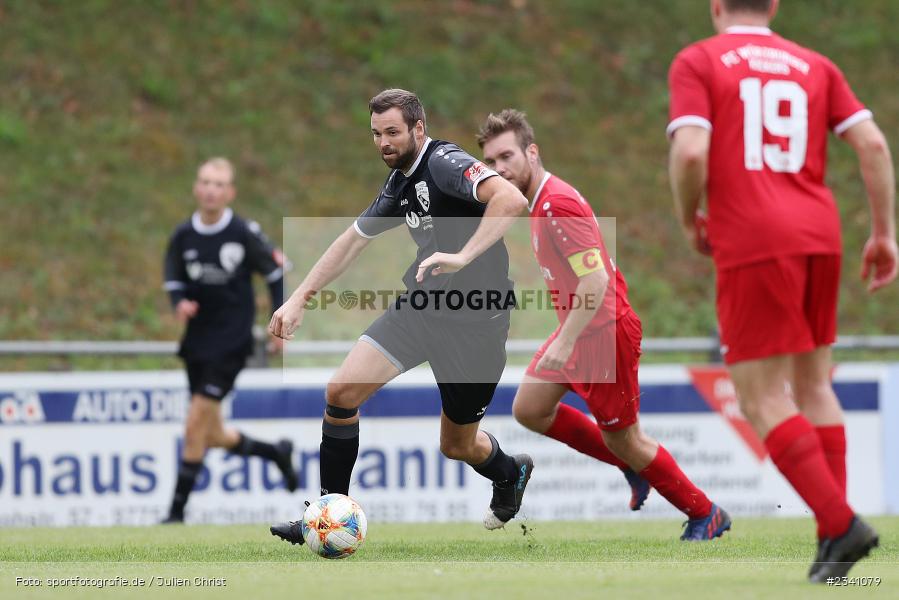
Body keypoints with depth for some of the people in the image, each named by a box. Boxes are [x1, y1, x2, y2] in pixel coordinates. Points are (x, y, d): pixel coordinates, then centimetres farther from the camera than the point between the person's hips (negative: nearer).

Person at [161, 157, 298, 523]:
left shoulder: (245, 234, -9)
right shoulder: (183, 236, 0)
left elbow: (277, 270, 1)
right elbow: (173, 278, 10)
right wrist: (180, 302, -13)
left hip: (231, 343, -5)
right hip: (197, 340, 5)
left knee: (195, 426, -12)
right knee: (213, 436, 10)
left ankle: (177, 512, -5)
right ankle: (276, 453, 37)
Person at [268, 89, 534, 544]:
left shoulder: (445, 162, -17)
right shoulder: (399, 185, 9)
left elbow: (511, 200, -33)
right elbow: (353, 239, 22)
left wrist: (462, 257, -41)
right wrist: (300, 299, 18)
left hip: (473, 320, -7)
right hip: (420, 305, 7)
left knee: (457, 446, 7)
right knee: (342, 391, -9)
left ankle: (511, 474, 42)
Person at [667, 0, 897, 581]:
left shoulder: (697, 63, 2)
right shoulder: (815, 66, 15)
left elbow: (690, 153, -12)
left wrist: (690, 222, 5)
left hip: (752, 244, -5)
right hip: (819, 234, 5)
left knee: (763, 399, -2)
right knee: (812, 382, 17)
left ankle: (840, 524, -15)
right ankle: (835, 533, 11)